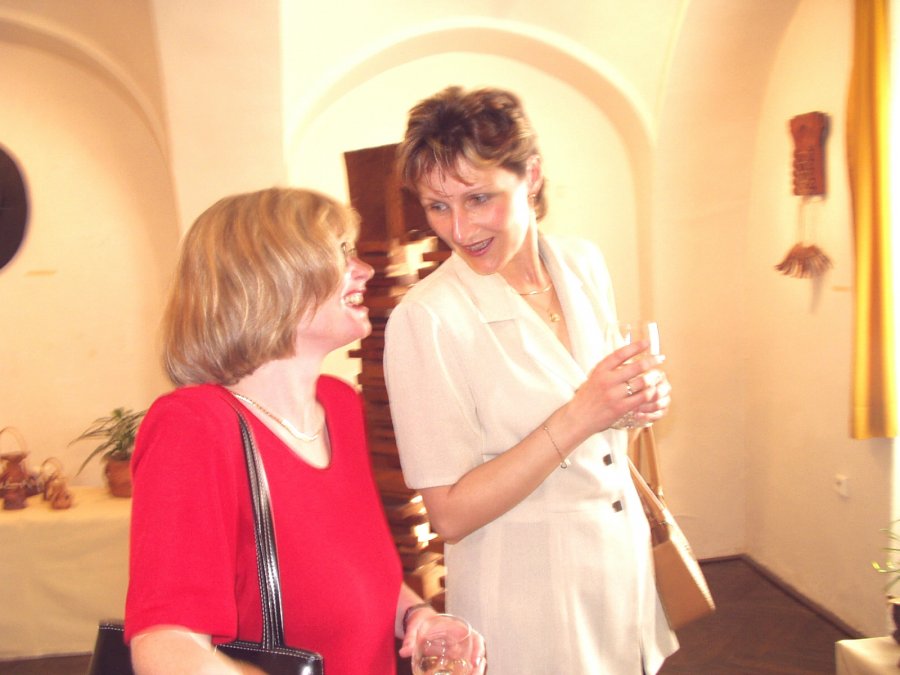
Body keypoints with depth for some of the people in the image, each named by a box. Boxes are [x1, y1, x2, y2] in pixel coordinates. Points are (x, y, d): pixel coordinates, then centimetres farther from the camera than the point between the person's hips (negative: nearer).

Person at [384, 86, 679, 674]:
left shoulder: (584, 265, -2)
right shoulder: (426, 318, -20)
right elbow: (451, 515, -20)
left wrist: (641, 398, -9)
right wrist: (582, 414, -27)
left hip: (625, 574, 6)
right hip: (528, 613, -6)